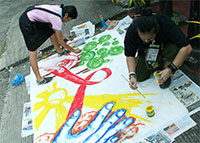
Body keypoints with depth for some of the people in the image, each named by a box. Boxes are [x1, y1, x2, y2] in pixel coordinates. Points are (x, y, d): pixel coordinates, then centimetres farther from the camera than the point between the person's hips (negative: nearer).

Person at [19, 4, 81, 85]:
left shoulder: (59, 8, -1)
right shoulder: (57, 20, -23)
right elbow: (60, 41, -11)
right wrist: (73, 50, -1)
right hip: (27, 23, -9)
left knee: (51, 32, 19)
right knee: (33, 52, -6)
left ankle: (60, 51, 43)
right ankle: (39, 79, 0)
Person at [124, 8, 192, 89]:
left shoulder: (166, 24, -37)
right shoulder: (132, 30, -32)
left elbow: (187, 48, -36)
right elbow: (130, 55, -20)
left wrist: (171, 69, -41)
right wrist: (132, 75, -33)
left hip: (164, 47, -1)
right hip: (145, 53, 2)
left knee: (174, 48, -35)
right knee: (139, 77, -9)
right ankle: (157, 63, 17)